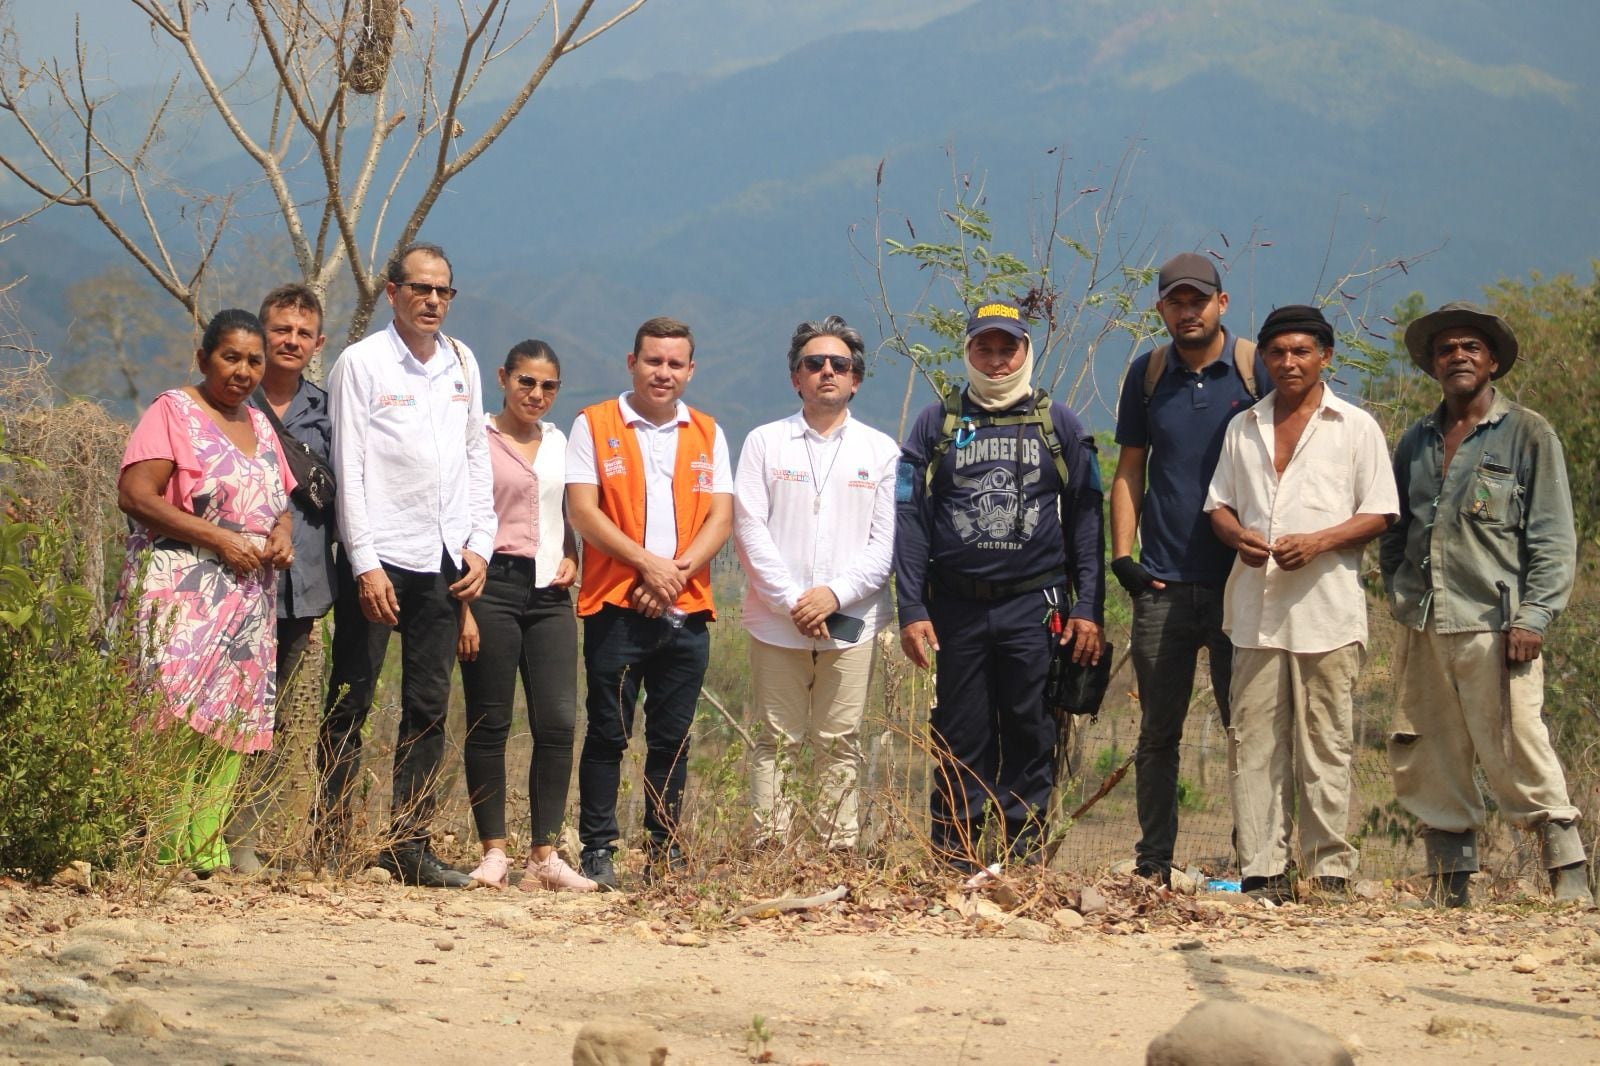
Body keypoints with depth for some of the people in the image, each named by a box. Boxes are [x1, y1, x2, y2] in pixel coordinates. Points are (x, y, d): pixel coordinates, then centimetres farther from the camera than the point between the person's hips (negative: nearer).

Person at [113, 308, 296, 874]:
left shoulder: (260, 425, 20)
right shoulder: (173, 412, -1)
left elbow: (280, 502, 29)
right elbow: (135, 494, -11)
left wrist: (283, 532, 3)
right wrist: (219, 539, -16)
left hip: (250, 593, 7)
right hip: (182, 589, -7)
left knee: (236, 720, 0)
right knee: (180, 718, -16)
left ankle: (207, 850, 1)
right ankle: (167, 849, -17)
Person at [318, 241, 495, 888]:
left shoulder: (462, 363, 13)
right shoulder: (362, 363, -2)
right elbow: (349, 470, -6)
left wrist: (479, 544, 7)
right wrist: (366, 564, -12)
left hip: (444, 562, 5)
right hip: (380, 560, -5)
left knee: (428, 708, 5)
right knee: (350, 706, -2)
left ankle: (408, 844, 9)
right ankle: (333, 842, 3)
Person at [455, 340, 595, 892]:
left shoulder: (558, 442, 16)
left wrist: (571, 558, 6)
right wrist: (463, 607, -10)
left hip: (549, 592, 5)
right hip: (495, 584, -5)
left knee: (558, 721, -5)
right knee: (490, 723, -1)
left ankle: (545, 855, -1)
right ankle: (493, 851, 4)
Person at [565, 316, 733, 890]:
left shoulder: (708, 434, 13)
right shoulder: (594, 426, 4)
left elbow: (721, 518, 5)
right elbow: (582, 510, -5)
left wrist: (678, 573, -11)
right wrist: (647, 563, -14)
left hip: (686, 613, 3)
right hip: (615, 608, -3)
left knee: (673, 738, 6)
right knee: (608, 734, -2)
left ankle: (667, 850, 13)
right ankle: (597, 851, 3)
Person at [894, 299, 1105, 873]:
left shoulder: (1059, 425, 9)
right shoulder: (936, 424, 8)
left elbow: (1085, 519, 6)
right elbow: (910, 519, 5)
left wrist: (1088, 608, -2)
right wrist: (911, 610, -4)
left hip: (1035, 609, 0)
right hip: (957, 609, 0)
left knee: (1030, 739, 1)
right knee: (960, 740, 3)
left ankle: (1025, 859, 8)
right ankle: (954, 859, 8)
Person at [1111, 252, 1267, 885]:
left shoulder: (1257, 370, 1)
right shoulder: (1147, 375, 10)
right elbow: (1129, 471, 12)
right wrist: (1121, 554, 1)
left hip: (1241, 581, -2)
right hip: (1163, 584, 2)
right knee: (1158, 732, 5)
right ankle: (1152, 867, 10)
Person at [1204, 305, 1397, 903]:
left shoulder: (1355, 427, 7)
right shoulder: (1244, 428, 18)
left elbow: (1379, 513, 2)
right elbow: (1218, 503, 19)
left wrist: (1319, 541, -13)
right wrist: (1239, 536, -4)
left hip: (1326, 606, -3)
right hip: (1256, 609, 3)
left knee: (1325, 743, -2)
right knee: (1255, 741, -1)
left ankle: (1329, 870, 2)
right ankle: (1262, 871, 1)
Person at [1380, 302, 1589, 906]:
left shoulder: (1527, 435, 3)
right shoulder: (1415, 443, 18)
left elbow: (1554, 537, -1)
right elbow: (1393, 532, 25)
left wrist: (1534, 617, -11)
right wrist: (1399, 598, 12)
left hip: (1495, 625, -5)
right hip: (1424, 630, 5)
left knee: (1518, 755, -11)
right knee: (1426, 766, 4)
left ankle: (1569, 879, -3)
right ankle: (1450, 888, 12)